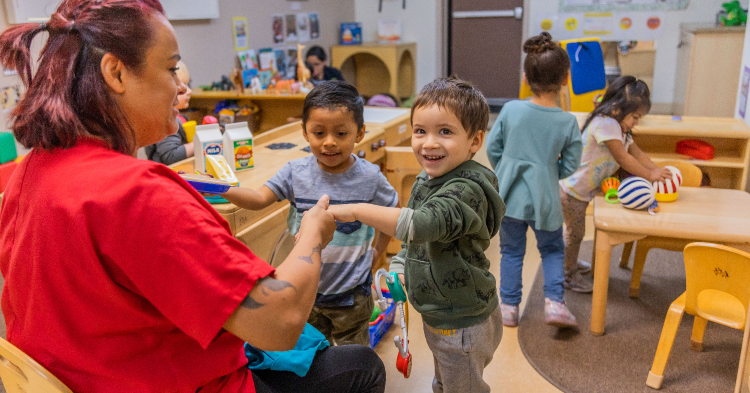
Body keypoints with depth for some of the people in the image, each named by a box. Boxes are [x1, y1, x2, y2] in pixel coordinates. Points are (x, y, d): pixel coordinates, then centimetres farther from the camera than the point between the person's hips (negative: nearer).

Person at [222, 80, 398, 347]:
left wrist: (377, 251, 5)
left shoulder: (369, 177, -12)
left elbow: (392, 212, 4)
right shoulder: (296, 172, -9)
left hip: (351, 294, -1)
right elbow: (259, 199, -16)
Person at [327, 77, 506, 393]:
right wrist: (396, 270, 0)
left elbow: (421, 224, -42)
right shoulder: (427, 180, 2)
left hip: (463, 326, -9)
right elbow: (415, 240, 14)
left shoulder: (467, 189, -28)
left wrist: (356, 210, -37)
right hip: (437, 316, 9)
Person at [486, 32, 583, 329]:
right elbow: (570, 165, -2)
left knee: (511, 251, 16)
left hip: (510, 196, 1)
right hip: (544, 199, 0)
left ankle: (509, 307, 21)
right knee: (552, 250, 21)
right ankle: (554, 301, 9)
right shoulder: (568, 122, -9)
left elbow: (492, 148, 0)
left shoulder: (511, 110, -9)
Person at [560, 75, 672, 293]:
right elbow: (623, 158, -26)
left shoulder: (618, 127, 8)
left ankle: (571, 264, 43)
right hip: (573, 189, -10)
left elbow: (636, 152, 7)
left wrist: (658, 171, -4)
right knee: (575, 232, 3)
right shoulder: (605, 124, -26)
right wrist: (649, 175, -21)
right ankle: (569, 276, 19)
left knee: (575, 231, 24)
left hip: (584, 189, 10)